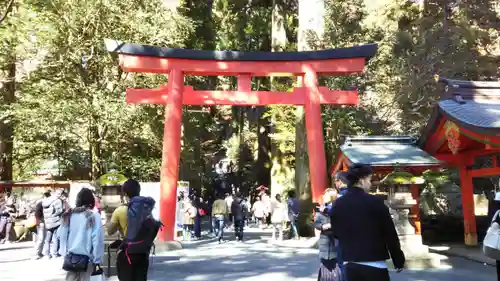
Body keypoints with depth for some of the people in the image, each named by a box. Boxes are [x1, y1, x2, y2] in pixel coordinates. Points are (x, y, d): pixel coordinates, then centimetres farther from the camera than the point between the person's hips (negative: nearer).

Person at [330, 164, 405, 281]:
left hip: (350, 263, 5)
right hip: (374, 263, -5)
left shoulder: (337, 205, 4)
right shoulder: (375, 202, -11)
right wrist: (399, 260, 4)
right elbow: (390, 234, -6)